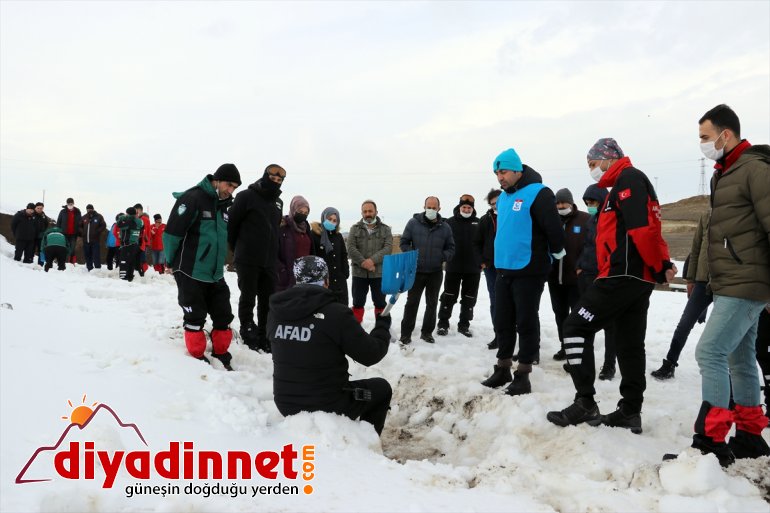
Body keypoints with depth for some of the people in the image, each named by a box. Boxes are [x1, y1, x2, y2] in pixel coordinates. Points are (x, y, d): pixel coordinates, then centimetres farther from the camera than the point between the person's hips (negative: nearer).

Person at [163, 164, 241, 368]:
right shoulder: (193, 198, -15)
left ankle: (221, 355, 23)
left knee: (224, 316, 8)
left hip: (215, 273, 7)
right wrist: (171, 262, -4)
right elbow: (172, 231, -15)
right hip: (191, 273, -7)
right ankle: (197, 358, 17)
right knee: (195, 318, 2)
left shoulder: (223, 204, 10)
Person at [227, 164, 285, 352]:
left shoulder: (278, 202, 13)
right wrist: (237, 248, 2)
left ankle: (264, 337, 19)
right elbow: (231, 223, -5)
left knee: (267, 301, 9)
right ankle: (248, 334, 16)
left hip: (269, 261, 6)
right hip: (247, 260, -6)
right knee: (248, 299, 2)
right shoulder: (246, 196, -7)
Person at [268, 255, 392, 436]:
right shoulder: (336, 313, -21)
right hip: (327, 406, -5)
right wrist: (383, 326, 7)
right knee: (382, 388, 18)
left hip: (285, 402, 6)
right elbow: (371, 354, -12)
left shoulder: (276, 311, -4)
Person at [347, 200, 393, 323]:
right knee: (358, 303, 8)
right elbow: (350, 248, -6)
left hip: (379, 273, 0)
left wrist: (373, 260, -21)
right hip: (359, 272, 0)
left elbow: (388, 248, -8)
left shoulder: (385, 229, 5)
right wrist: (363, 262, -19)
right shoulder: (355, 229, 6)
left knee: (380, 303, 9)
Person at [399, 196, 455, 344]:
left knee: (432, 304, 11)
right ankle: (406, 333, 11)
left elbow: (451, 248, 8)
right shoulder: (413, 223, -3)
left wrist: (443, 257, -11)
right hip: (416, 271, -2)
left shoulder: (445, 227, 3)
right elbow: (404, 242, 3)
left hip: (436, 272, 2)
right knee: (412, 302, 3)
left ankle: (427, 332, 25)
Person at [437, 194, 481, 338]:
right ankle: (443, 324, 13)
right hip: (453, 267, -2)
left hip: (473, 268, 2)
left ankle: (464, 325, 20)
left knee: (469, 298, 9)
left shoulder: (479, 223, 5)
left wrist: (483, 260, 1)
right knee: (448, 296, 5)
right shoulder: (450, 222, 0)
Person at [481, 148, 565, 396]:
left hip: (529, 271, -8)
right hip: (503, 269, 8)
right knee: (502, 321, 11)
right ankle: (503, 369, 24)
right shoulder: (502, 197, 13)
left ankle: (523, 375, 10)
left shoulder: (537, 193, -14)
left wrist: (556, 252, -2)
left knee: (526, 322, 1)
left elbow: (553, 227, -16)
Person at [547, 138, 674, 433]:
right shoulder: (626, 183, 25)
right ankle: (631, 411, 16)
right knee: (631, 344, 11)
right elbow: (646, 228, 21)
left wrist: (659, 268, -12)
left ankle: (585, 403, -6)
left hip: (623, 274, -10)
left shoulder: (628, 178, -7)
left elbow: (642, 227, -19)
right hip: (638, 278, 10)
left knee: (576, 328, -7)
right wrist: (662, 265, 10)